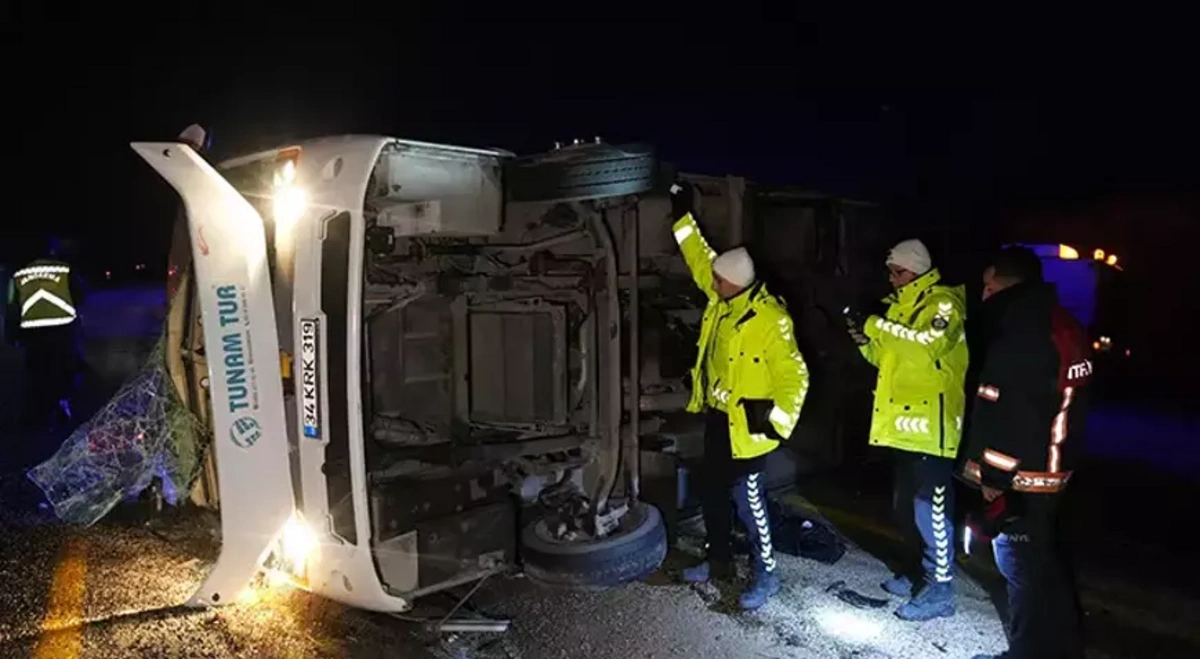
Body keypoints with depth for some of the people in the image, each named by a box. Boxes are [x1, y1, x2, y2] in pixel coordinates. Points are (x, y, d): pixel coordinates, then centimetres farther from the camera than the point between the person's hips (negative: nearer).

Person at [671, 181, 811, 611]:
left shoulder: (770, 320, -23)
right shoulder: (722, 299, -1)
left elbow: (794, 375, -20)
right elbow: (699, 258, 13)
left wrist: (778, 416, -27)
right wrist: (682, 216, 11)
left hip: (746, 425, -8)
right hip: (717, 417, 9)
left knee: (747, 499, -1)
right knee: (712, 492, 17)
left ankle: (764, 575, 16)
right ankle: (719, 561, 33)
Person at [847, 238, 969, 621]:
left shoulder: (943, 302, -10)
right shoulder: (900, 306, 18)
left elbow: (930, 341, -29)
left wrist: (876, 326, -24)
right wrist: (867, 343, 3)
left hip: (930, 423, -10)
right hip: (905, 421, 10)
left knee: (930, 508, -5)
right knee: (905, 505, 17)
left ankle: (939, 590, 3)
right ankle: (923, 571, 31)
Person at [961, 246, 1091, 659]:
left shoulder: (1020, 334, -20)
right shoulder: (1062, 326, 11)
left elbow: (1001, 411, -24)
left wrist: (993, 474, -18)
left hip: (1022, 476, -10)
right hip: (1052, 469, 10)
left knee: (1021, 564, 1)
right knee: (1044, 558, 21)